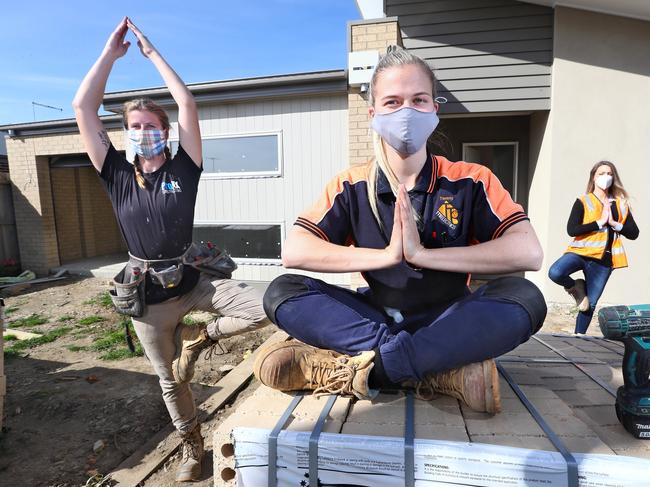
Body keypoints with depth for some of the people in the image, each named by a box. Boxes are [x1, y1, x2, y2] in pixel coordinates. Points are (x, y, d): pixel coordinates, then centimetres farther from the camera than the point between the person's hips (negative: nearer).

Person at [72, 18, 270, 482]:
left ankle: (199, 337, 1)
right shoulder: (118, 175, 1)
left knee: (265, 306, -23)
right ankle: (192, 447, 41)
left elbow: (188, 104, -9)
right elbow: (83, 108, -2)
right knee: (171, 381, 15)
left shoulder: (183, 170, -3)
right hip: (148, 295, 1)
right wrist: (111, 52, 1)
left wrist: (151, 51, 0)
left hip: (195, 281, -1)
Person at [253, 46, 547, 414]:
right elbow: (293, 251, -15)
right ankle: (443, 370, -27)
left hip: (447, 321, -1)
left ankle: (362, 368, -29)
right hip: (374, 318, 2)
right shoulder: (352, 187, -2)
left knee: (524, 297, -29)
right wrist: (387, 255, -24)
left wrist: (422, 254, -26)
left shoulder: (470, 180, -5)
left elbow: (529, 252, -19)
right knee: (282, 292, -20)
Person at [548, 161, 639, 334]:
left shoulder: (621, 204, 12)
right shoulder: (583, 201, 0)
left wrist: (614, 223, -7)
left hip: (603, 260, 3)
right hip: (581, 252, -3)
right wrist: (600, 222, -14)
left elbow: (634, 233, 7)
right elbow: (571, 230, -12)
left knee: (590, 304, 6)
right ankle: (576, 287, 2)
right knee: (555, 272, -31)